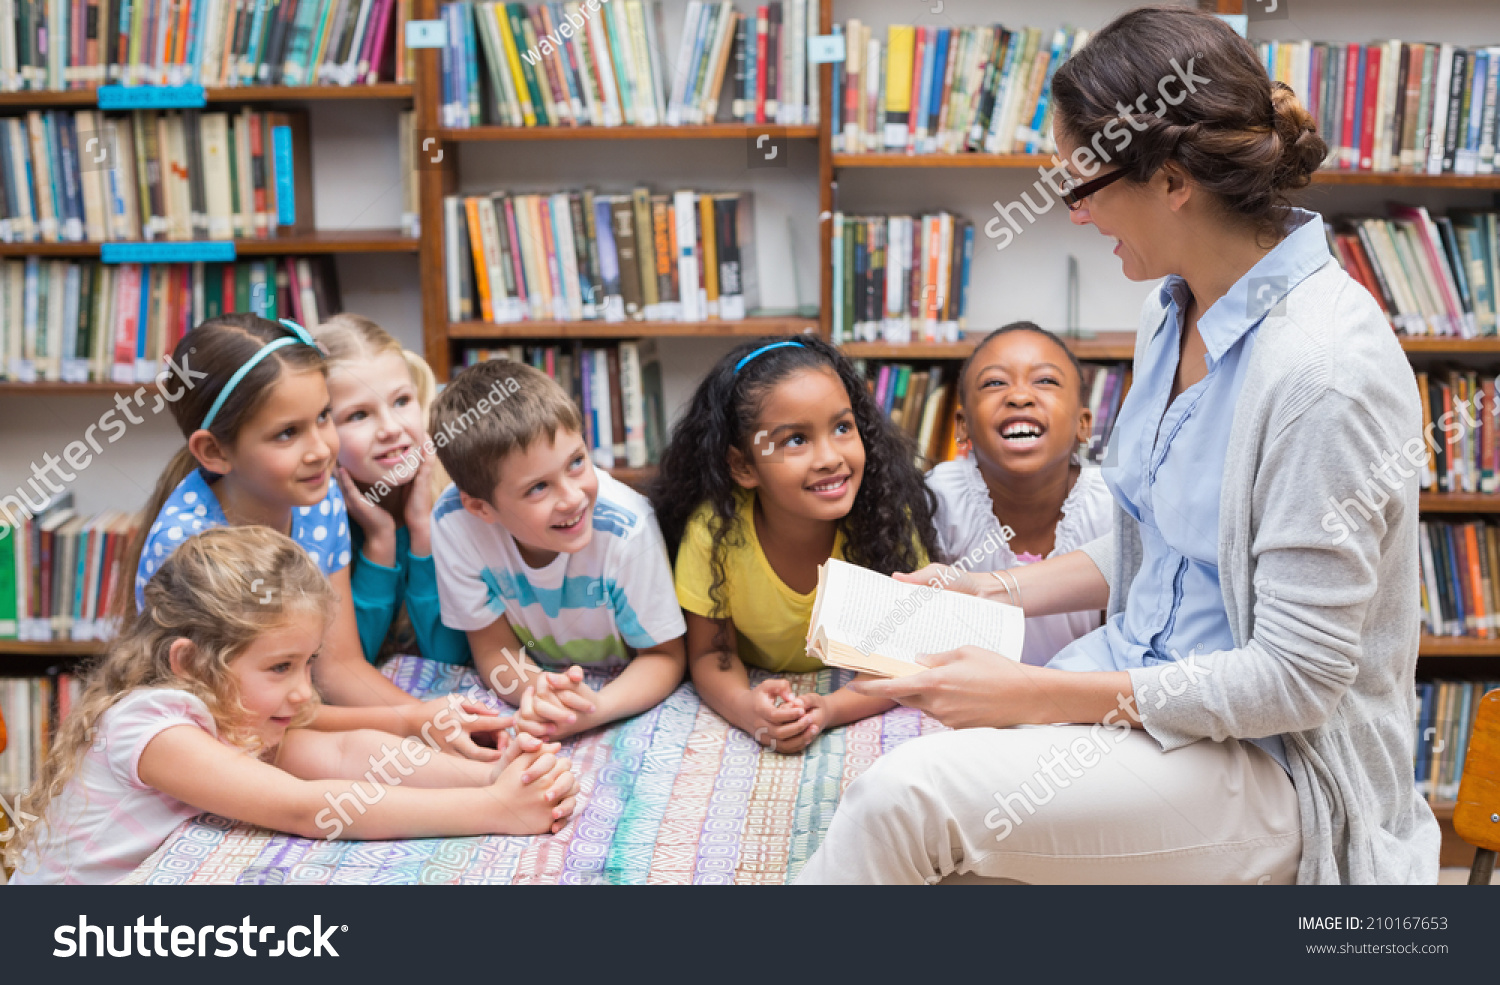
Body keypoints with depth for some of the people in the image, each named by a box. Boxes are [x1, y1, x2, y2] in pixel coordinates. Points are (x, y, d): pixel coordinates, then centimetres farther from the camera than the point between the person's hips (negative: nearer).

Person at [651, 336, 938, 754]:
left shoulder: (889, 517, -20)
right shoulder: (714, 529, -21)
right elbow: (710, 653, -11)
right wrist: (745, 708, -33)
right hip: (760, 691, 1)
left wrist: (831, 709, -34)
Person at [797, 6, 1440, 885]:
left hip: (1276, 768, -7)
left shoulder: (1322, 368, -24)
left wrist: (1037, 696, -22)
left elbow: (1297, 679, -22)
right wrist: (995, 594, 8)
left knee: (913, 793, -26)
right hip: (1144, 690, 8)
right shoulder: (1175, 313, 4)